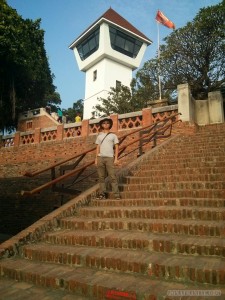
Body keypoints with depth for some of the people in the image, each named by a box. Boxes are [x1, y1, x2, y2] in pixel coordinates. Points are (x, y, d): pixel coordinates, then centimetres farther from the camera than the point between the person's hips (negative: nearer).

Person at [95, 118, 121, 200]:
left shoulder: (113, 135, 10)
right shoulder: (99, 136, 16)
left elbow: (116, 147, 6)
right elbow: (98, 148, 15)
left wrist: (116, 158, -4)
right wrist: (96, 159, 5)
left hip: (110, 157, -3)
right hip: (100, 157, 3)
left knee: (112, 176, -7)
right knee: (101, 177, 3)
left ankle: (116, 194, -4)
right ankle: (102, 193, 9)